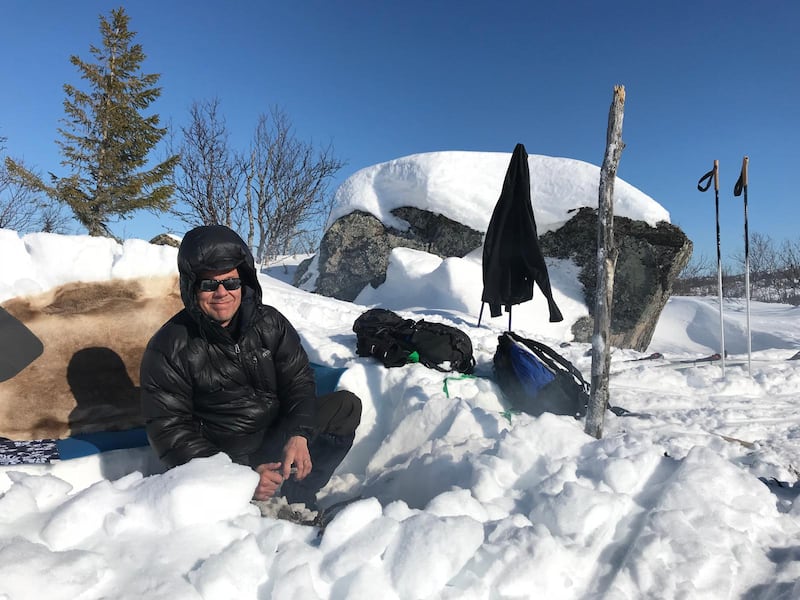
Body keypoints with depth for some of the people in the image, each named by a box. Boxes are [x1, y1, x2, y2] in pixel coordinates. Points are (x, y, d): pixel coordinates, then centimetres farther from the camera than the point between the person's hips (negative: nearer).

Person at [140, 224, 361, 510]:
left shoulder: (269, 322, -2)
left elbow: (299, 380, 1)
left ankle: (294, 498, -9)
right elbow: (170, 431, -15)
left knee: (346, 405, -7)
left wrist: (299, 435, -18)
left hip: (279, 436, 4)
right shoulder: (168, 349, -14)